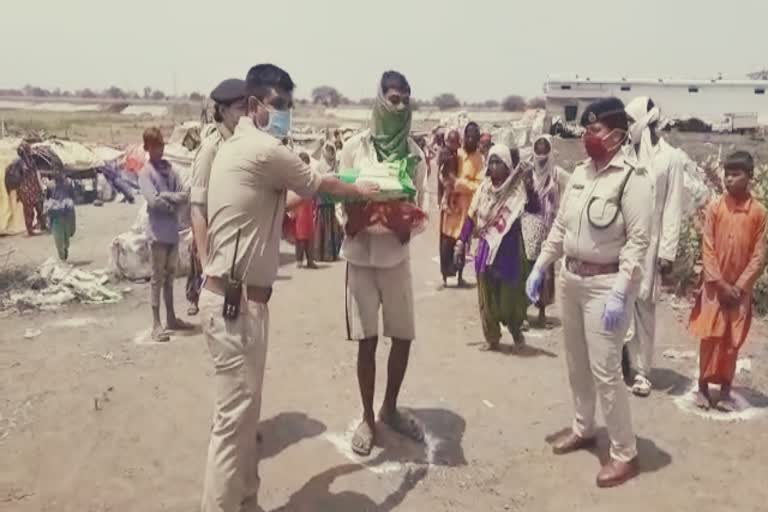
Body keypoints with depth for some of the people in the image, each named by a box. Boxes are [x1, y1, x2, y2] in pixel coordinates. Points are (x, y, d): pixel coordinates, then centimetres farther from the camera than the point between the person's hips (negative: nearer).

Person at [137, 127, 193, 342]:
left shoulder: (170, 170, 12)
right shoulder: (145, 173, -4)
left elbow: (184, 195, 2)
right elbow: (154, 201, -16)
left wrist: (165, 196, -13)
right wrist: (174, 199, -5)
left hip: (173, 232, 6)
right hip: (159, 233, -6)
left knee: (169, 277, 15)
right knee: (158, 279, -1)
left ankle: (171, 318, 25)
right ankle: (156, 325, 4)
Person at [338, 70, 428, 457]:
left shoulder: (414, 152, 2)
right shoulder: (355, 147, -5)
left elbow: (422, 200, 2)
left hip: (398, 254, 3)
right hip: (362, 254, -3)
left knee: (403, 336, 8)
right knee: (367, 340, 4)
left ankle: (390, 409, 30)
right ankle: (367, 418, 21)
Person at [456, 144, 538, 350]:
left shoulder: (518, 188, -8)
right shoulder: (485, 187, 3)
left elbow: (535, 208, -20)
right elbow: (472, 215, 6)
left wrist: (529, 186, -30)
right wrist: (462, 240, 4)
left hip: (510, 247, -3)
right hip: (487, 246, 3)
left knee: (511, 291, 5)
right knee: (487, 294, 7)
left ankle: (516, 328, 31)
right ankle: (491, 337, 20)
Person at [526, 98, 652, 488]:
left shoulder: (632, 178, -14)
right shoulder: (580, 172, 6)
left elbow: (638, 240, -18)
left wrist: (619, 293, -24)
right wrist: (539, 267, 11)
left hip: (605, 283, -7)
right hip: (571, 278, 7)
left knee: (605, 370, -4)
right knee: (576, 363, 18)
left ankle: (625, 454, 13)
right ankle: (583, 429, 37)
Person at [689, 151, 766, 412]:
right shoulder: (715, 207, -4)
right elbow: (707, 249, -5)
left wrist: (739, 286, -9)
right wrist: (720, 284, -10)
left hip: (740, 289, 1)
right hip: (715, 286, 0)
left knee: (733, 342, 7)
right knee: (710, 338, 2)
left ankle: (725, 390, 18)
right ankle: (703, 387, 15)